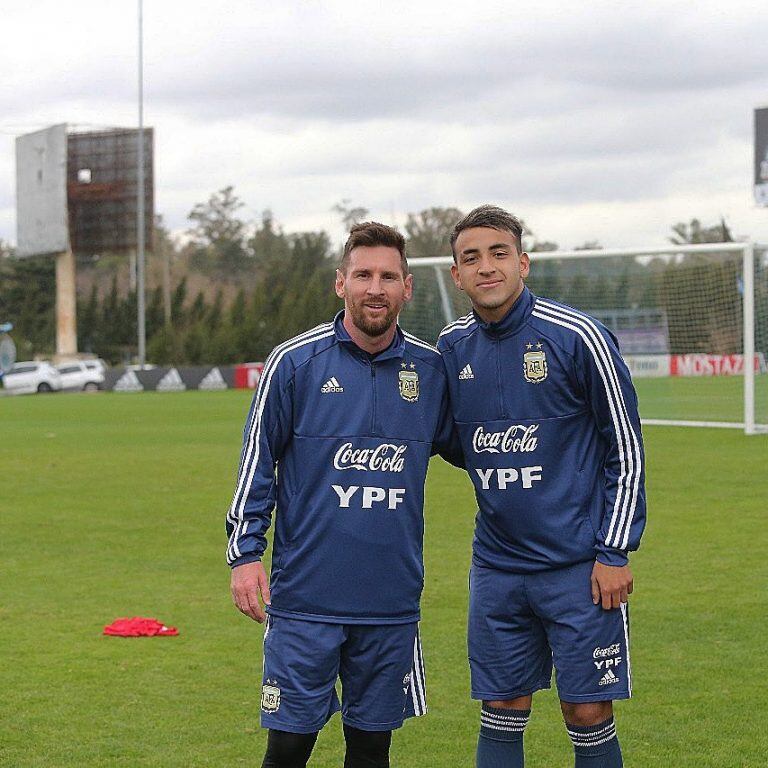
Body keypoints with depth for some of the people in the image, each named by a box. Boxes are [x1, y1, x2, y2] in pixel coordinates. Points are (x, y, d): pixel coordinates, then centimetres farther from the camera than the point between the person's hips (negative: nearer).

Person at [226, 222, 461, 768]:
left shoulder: (430, 370, 5)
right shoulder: (295, 362, -3)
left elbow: (465, 448, 22)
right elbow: (257, 462, 1)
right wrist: (245, 554, -4)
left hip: (392, 603, 3)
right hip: (304, 597, -3)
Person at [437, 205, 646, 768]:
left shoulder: (576, 336, -10)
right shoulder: (452, 347, 5)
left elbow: (626, 449, -5)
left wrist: (614, 552, -9)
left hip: (579, 567, -4)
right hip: (497, 567, 4)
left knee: (589, 714, 1)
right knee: (502, 715, 8)